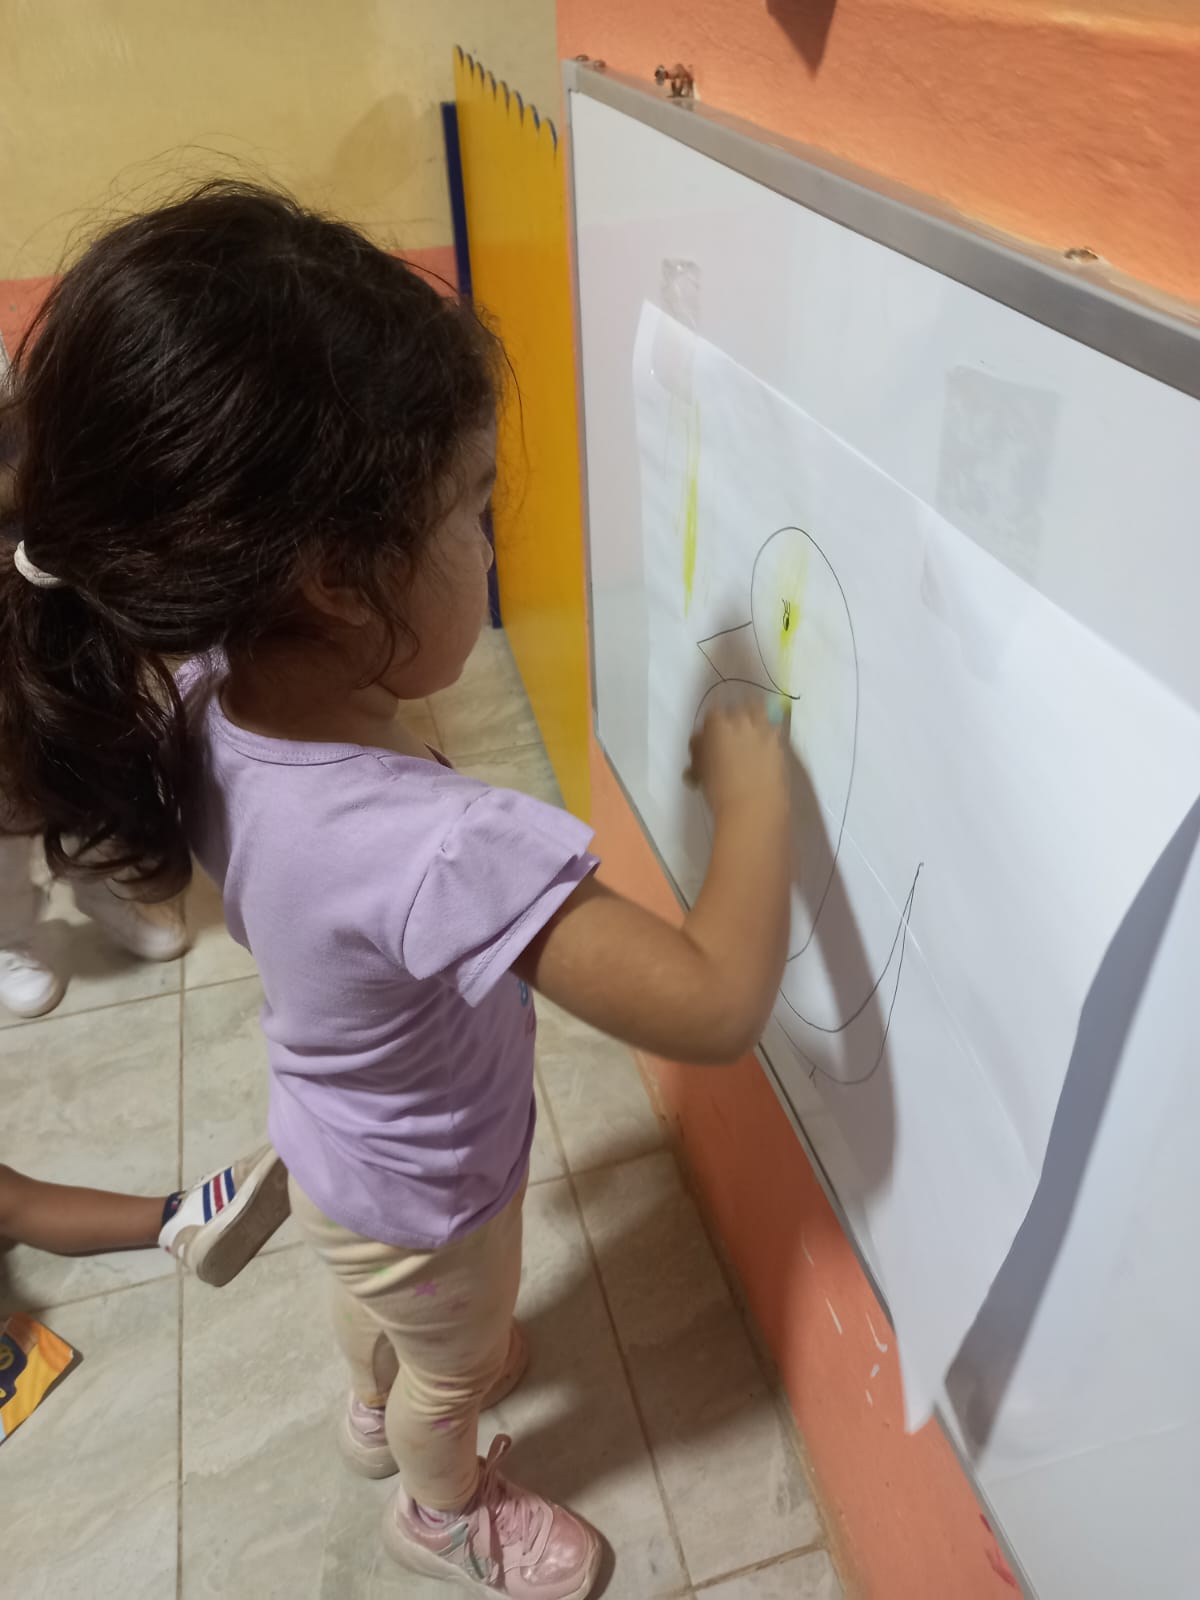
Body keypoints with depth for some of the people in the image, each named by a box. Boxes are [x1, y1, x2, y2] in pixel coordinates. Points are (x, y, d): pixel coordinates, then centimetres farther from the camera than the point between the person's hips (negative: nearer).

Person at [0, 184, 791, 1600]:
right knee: (455, 1361, 30)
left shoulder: (203, 700, -25)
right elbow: (718, 1005, -44)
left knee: (374, 1298, 39)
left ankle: (378, 1408, 72)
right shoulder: (443, 849, -49)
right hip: (429, 1191, -6)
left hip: (329, 1134, 6)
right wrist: (751, 781, -33)